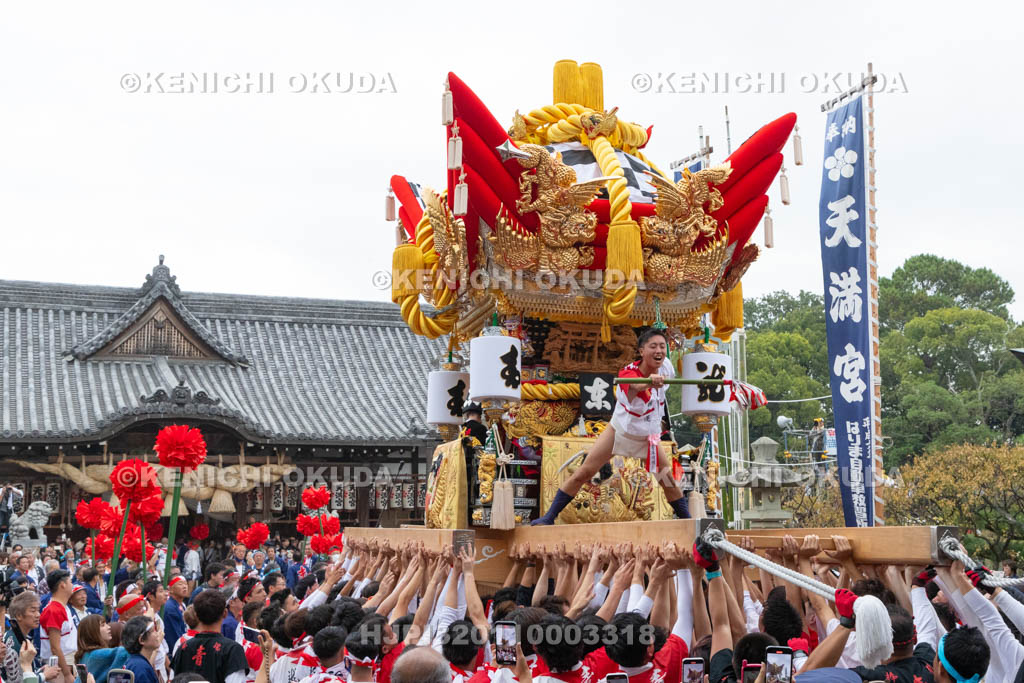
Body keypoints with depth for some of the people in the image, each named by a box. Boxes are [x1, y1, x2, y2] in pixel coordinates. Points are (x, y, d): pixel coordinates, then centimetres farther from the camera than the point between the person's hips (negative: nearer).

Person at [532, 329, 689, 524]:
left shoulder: (665, 365, -15)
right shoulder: (628, 373, -31)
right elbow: (636, 385, -59)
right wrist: (651, 381, -79)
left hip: (647, 436, 4)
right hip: (620, 430, -4)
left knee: (669, 479, -1)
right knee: (583, 473, -6)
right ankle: (549, 517, 2)